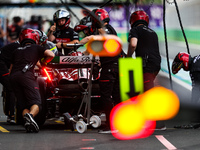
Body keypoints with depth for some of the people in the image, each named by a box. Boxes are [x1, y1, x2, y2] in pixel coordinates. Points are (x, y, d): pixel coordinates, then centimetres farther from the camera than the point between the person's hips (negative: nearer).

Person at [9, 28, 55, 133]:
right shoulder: (36, 48, 20)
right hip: (26, 75, -4)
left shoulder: (16, 51, 31)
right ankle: (31, 115, -38)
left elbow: (11, 69, 30)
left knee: (23, 104, 6)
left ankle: (26, 120, -21)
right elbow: (51, 55, 7)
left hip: (13, 77, 4)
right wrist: (43, 63, 23)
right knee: (36, 102, -7)